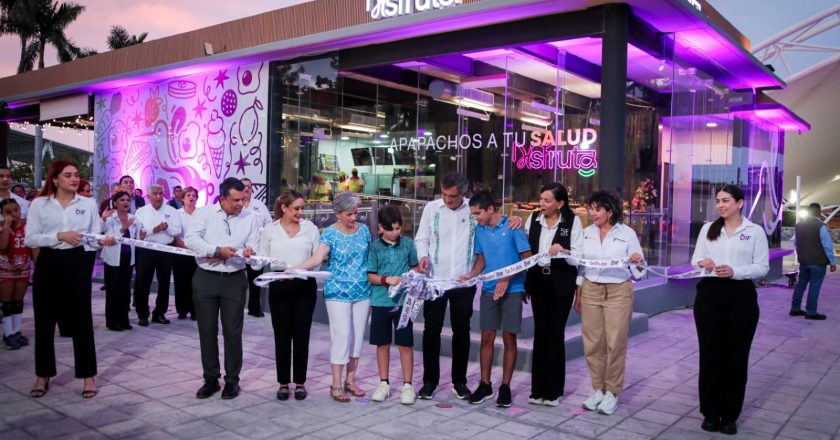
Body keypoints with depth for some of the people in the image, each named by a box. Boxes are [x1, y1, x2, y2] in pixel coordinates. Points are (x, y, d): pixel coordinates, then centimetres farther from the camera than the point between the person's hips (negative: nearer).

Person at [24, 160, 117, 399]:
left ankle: (89, 375, 10)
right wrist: (59, 236, -18)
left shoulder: (88, 203, 5)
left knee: (82, 320, 1)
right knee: (45, 321, 8)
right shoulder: (39, 204, 2)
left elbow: (93, 235, 4)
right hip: (48, 264, 0)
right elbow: (30, 238, -4)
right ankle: (43, 376, 22)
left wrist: (102, 241, -19)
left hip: (76, 263, 0)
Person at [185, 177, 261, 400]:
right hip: (205, 279, 0)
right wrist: (218, 250, -22)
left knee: (233, 332, 3)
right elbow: (191, 238, -14)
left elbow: (253, 251, -5)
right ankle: (211, 379, 20)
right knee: (207, 331, 7)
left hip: (234, 280, 0)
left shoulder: (250, 219, 2)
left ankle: (232, 380, 17)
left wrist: (227, 255, -16)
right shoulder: (205, 213, 0)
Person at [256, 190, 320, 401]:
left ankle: (300, 382, 17)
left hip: (305, 286, 0)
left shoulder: (310, 227, 3)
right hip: (279, 287, 0)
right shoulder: (270, 230, 4)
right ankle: (283, 383, 18)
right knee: (282, 336, 6)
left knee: (301, 335, 5)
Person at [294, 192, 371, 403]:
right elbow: (316, 258, -18)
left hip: (362, 291, 4)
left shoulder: (364, 230, 6)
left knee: (358, 336, 8)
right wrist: (294, 269, -33)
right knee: (341, 336, -7)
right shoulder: (330, 233, -6)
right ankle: (336, 384, 4)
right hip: (338, 293, -4)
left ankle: (350, 380, 22)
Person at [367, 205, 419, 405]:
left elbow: (416, 267, 11)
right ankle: (384, 383, 24)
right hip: (381, 301, 0)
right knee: (382, 344, 11)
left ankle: (407, 385, 15)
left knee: (405, 344, 4)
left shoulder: (408, 244, 1)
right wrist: (386, 279, -18)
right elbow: (369, 276, -2)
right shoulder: (374, 247, -1)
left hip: (403, 300, 0)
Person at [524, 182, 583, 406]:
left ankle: (553, 390, 13)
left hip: (561, 283, -3)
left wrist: (563, 251, -26)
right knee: (540, 332, 7)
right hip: (538, 280, 3)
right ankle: (538, 388, 16)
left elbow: (579, 255, -10)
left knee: (555, 333, 1)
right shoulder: (533, 219, 6)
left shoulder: (572, 221, -6)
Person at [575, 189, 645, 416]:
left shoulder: (627, 233, -4)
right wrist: (578, 295, 11)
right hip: (590, 291, 3)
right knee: (592, 343, 6)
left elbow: (638, 271, -2)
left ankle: (612, 393, 12)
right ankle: (598, 389, 20)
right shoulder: (587, 232, 5)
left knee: (616, 344, 0)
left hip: (618, 292, -3)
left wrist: (637, 262, -24)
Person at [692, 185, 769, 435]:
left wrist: (735, 272, -19)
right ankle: (710, 412, 17)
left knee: (736, 356, 5)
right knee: (710, 354, 5)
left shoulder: (755, 231, 2)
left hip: (741, 297, -2)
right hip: (709, 295, 2)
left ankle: (729, 415, 16)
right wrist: (702, 262, -16)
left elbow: (762, 267, -2)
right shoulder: (708, 229, 10)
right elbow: (695, 257, 8)